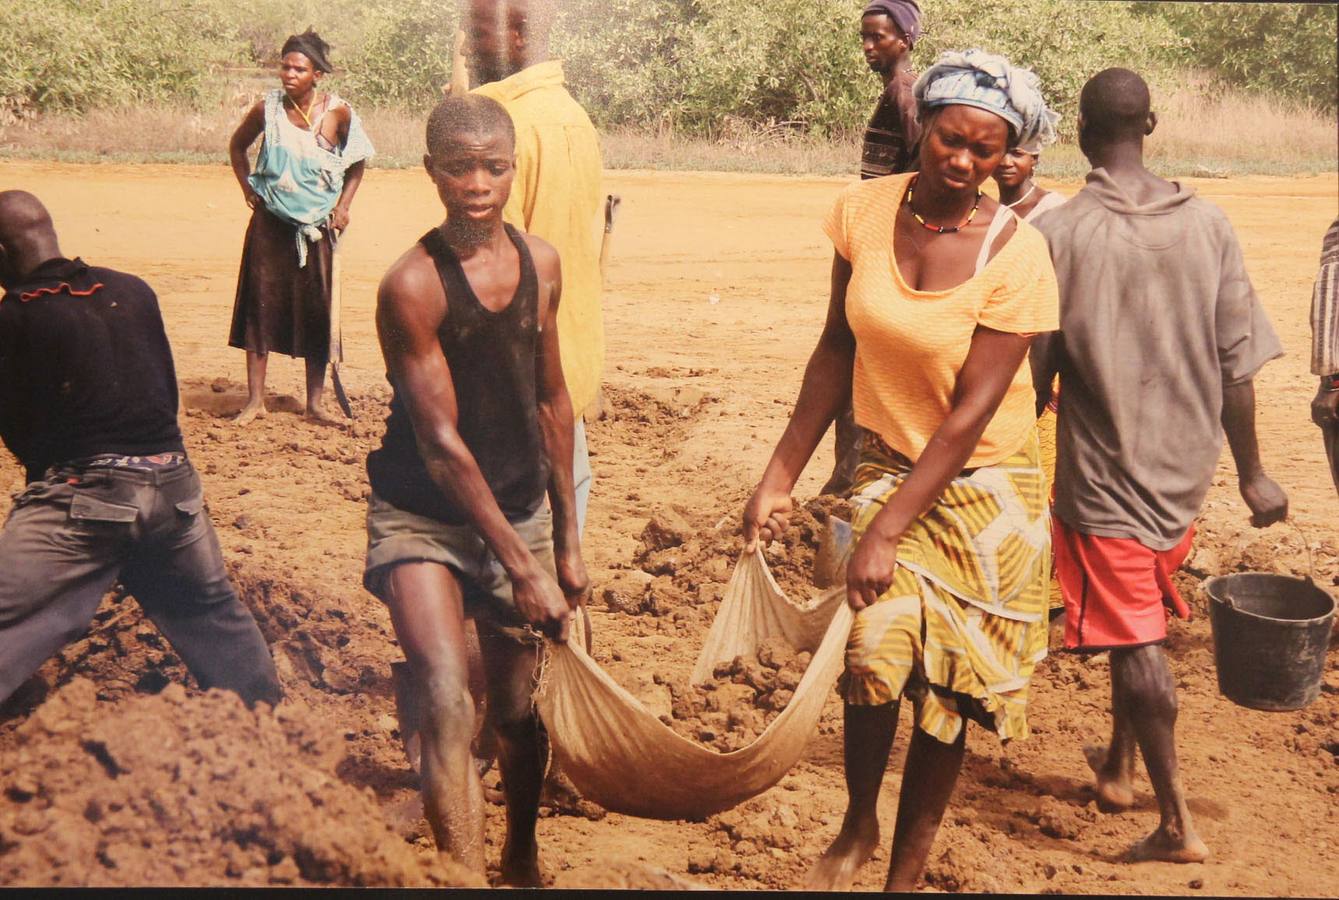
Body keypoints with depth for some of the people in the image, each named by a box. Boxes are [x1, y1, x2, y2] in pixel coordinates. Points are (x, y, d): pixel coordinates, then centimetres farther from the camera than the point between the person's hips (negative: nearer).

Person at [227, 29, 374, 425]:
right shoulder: (268, 108, -5)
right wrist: (247, 187, 5)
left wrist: (343, 205, 2)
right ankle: (255, 399, 7)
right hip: (270, 222, 0)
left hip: (317, 224, 0)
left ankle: (315, 403, 12)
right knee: (261, 303, 0)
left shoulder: (336, 111, -7)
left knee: (316, 310, 3)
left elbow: (356, 161, 8)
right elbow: (237, 146, 14)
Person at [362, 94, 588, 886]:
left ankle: (524, 861, 38)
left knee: (520, 708, 14)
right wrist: (521, 569, -18)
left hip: (521, 510, 5)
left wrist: (567, 540, 11)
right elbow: (440, 441, -19)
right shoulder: (412, 285, -19)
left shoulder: (541, 264, -2)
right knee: (447, 701, -21)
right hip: (424, 518, -4)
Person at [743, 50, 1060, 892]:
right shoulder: (866, 209, -7)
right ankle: (858, 828, 12)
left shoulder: (1016, 253, -18)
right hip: (887, 461, 2)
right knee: (876, 646, -15)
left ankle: (909, 865, 26)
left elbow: (970, 414, -18)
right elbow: (838, 348, 2)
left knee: (946, 689, 6)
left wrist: (886, 534, -19)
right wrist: (782, 474, 2)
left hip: (981, 487, -2)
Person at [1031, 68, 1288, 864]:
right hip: (1184, 466, 4)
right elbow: (1236, 365, -2)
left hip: (1101, 470, -4)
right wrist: (1252, 472, 8)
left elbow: (1031, 376, -8)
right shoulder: (1206, 223, -4)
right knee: (1145, 624, 22)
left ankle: (1176, 822, 7)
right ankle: (1118, 766, 39)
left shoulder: (1057, 234, -13)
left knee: (1135, 642, 3)